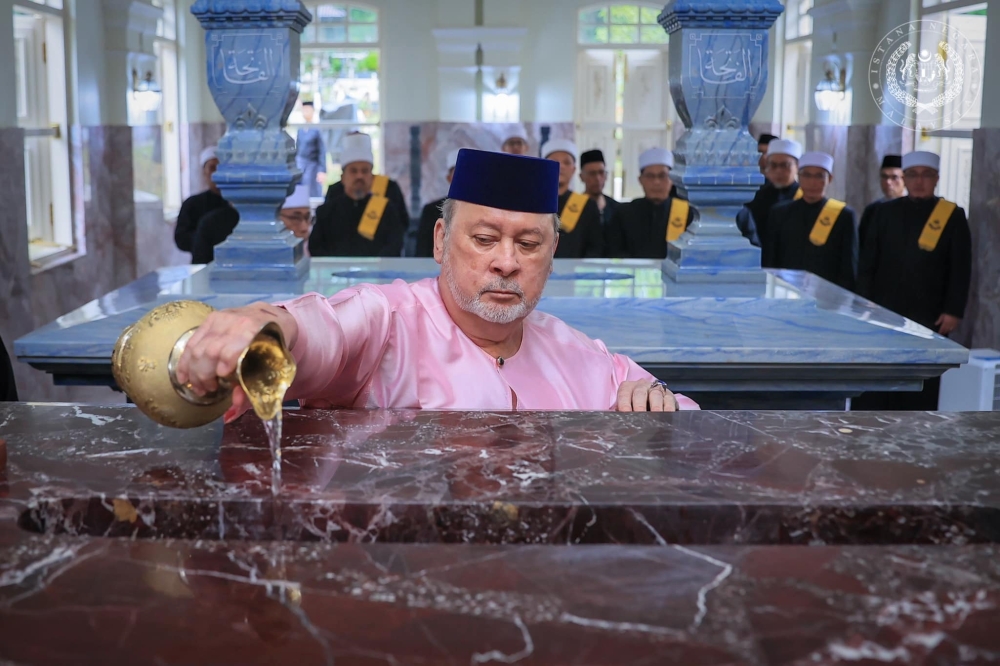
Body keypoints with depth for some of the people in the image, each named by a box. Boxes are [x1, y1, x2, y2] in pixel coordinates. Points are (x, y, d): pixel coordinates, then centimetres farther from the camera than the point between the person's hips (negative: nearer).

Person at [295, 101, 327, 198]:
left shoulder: (317, 130, -8)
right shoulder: (300, 130, 8)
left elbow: (322, 153, -10)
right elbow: (297, 150, 15)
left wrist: (322, 171, -14)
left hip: (313, 167, -5)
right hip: (300, 166, 5)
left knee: (313, 195, -3)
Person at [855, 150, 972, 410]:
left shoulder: (953, 216, 0)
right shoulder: (885, 212, 6)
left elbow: (961, 269, -1)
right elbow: (867, 262, 6)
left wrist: (953, 311, -7)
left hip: (928, 317, -2)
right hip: (883, 311, 2)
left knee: (922, 386, 4)